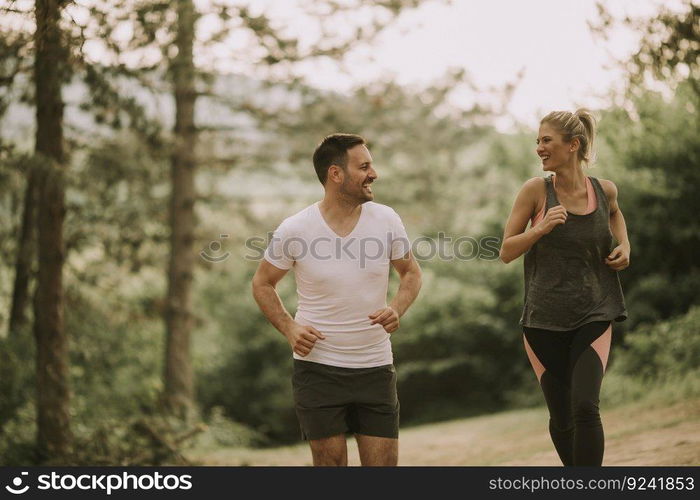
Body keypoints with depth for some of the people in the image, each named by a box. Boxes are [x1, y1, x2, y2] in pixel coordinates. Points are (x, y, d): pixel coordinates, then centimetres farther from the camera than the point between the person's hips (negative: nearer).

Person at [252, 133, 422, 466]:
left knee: (383, 461, 2)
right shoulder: (294, 230, -8)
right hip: (318, 367, -2)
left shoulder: (386, 220, -3)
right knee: (330, 461, 4)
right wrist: (289, 328, -10)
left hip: (375, 367, 2)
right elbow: (262, 283, 5)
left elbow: (410, 272, 11)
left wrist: (397, 310, -9)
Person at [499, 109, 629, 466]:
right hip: (544, 320, 0)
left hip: (593, 316, 0)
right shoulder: (536, 191, -5)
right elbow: (506, 252, -2)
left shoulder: (605, 190, 1)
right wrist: (542, 228, -19)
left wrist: (624, 245, 8)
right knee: (561, 420, 8)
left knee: (585, 408, -18)